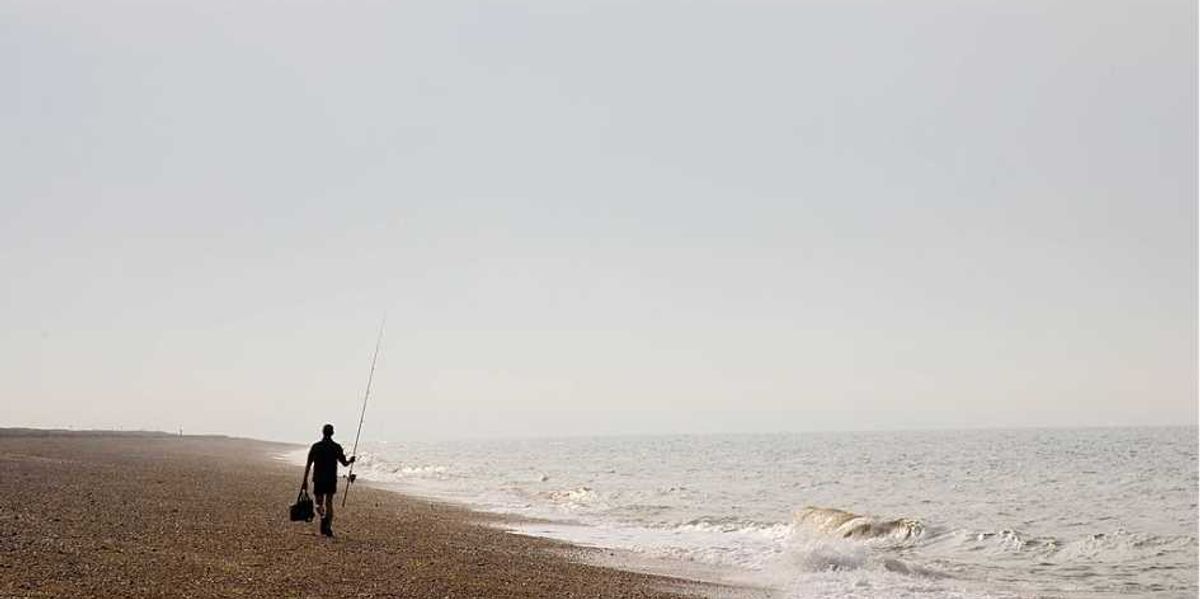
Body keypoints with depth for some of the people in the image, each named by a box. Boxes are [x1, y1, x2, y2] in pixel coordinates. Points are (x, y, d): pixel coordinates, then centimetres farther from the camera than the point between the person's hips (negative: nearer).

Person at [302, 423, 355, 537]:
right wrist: (350, 460, 24)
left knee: (319, 503, 9)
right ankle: (328, 527, 2)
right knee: (329, 503, 10)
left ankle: (323, 516, -22)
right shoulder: (336, 447, -3)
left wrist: (305, 481, 1)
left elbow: (308, 465, -3)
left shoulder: (315, 446, -2)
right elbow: (344, 463, 1)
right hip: (331, 479, 1)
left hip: (318, 479, 0)